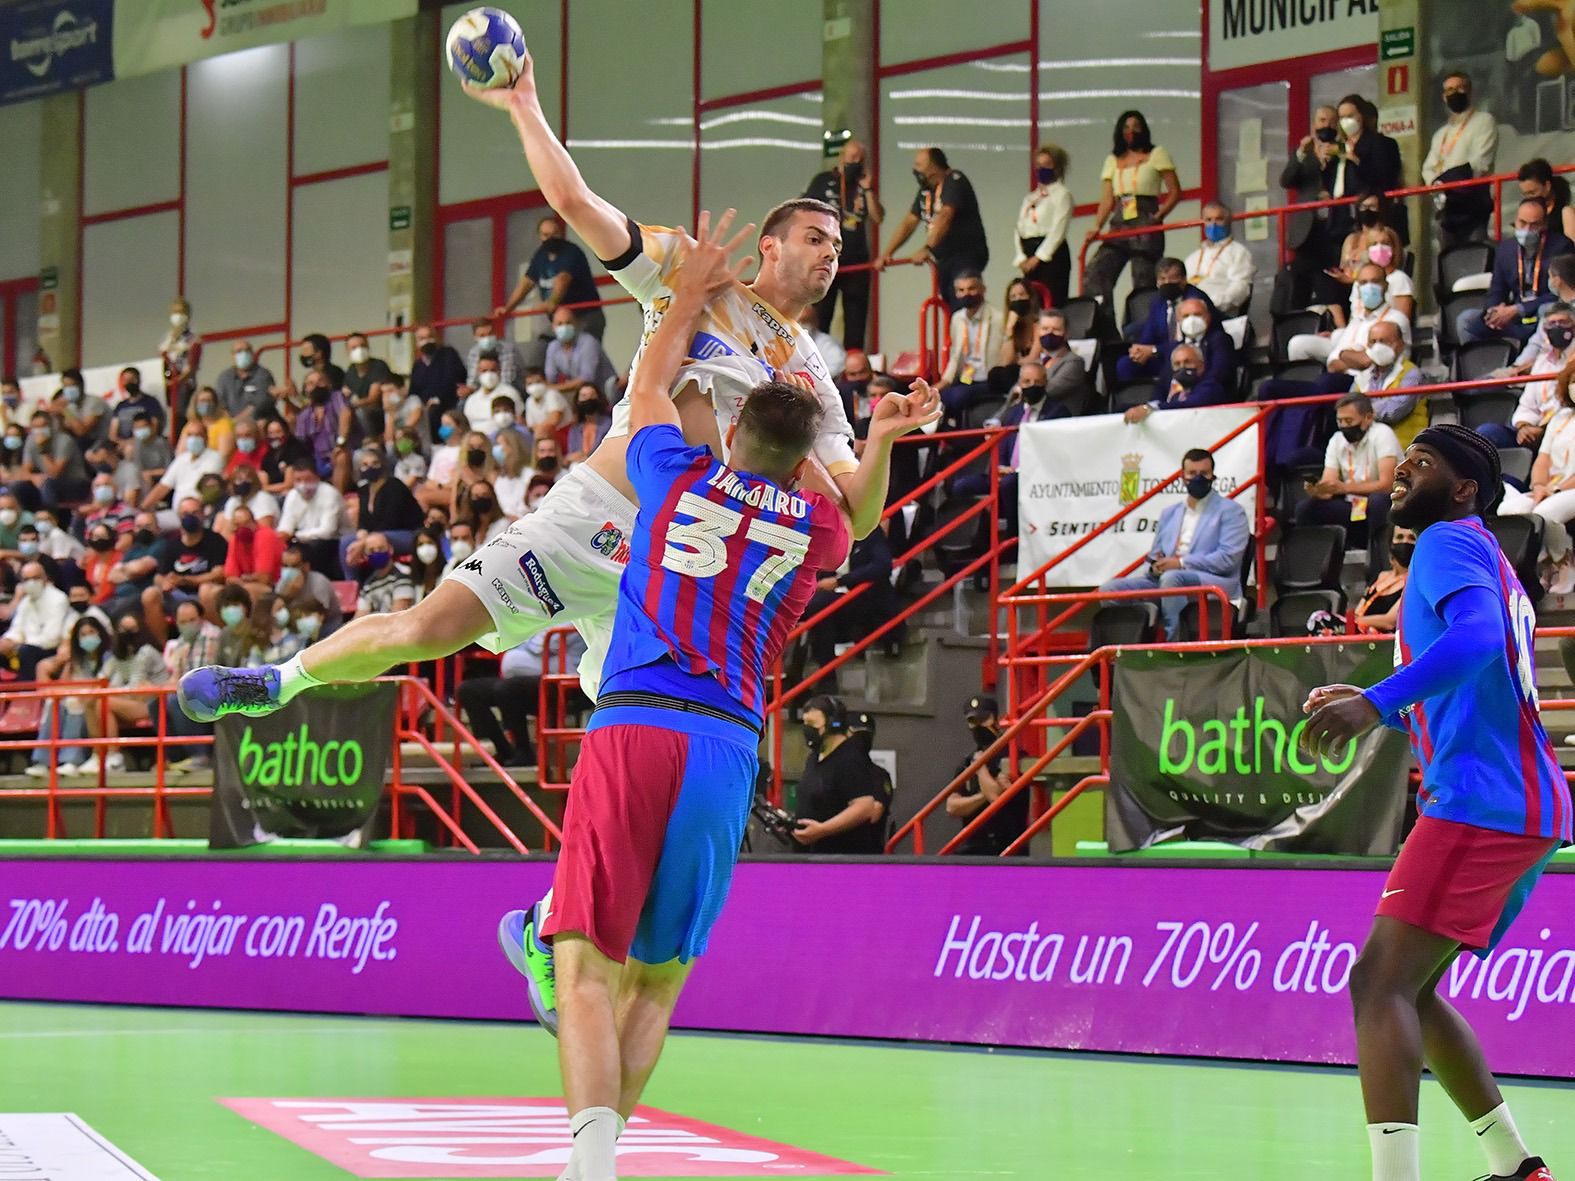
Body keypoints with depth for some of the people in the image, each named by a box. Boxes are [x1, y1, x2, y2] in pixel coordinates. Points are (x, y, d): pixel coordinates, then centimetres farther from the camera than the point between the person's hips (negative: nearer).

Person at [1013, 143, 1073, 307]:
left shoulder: (1062, 194, 0)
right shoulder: (1030, 197, 21)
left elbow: (1058, 230, -10)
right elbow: (1019, 230, 13)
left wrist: (1039, 257, -15)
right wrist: (1021, 258, -1)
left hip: (1051, 254, -7)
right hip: (1029, 253, 7)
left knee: (1052, 304, -12)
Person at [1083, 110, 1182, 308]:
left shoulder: (1157, 155, 8)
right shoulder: (1113, 161, 19)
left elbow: (1175, 192, 2)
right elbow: (1107, 200, 12)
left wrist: (1159, 216, -13)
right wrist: (1097, 227, -4)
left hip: (1146, 228, -4)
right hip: (1119, 227, 4)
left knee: (1144, 284, -9)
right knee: (1094, 276, -15)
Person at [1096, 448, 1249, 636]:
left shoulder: (1230, 511, 6)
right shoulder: (1170, 513, 26)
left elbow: (1228, 558, -7)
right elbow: (1154, 556, 26)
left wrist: (1181, 563, -14)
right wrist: (1155, 567, -1)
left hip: (1214, 582, -6)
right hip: (1163, 580, 6)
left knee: (1171, 578, -39)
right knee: (1109, 589, -14)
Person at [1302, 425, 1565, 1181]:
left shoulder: (1451, 541, -3)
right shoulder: (1483, 558, 26)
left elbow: (1476, 637, -26)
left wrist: (1378, 701, -36)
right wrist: (1370, 706, 26)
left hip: (1480, 804, -10)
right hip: (1527, 807, 10)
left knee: (1380, 982, -17)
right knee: (1408, 990, 16)